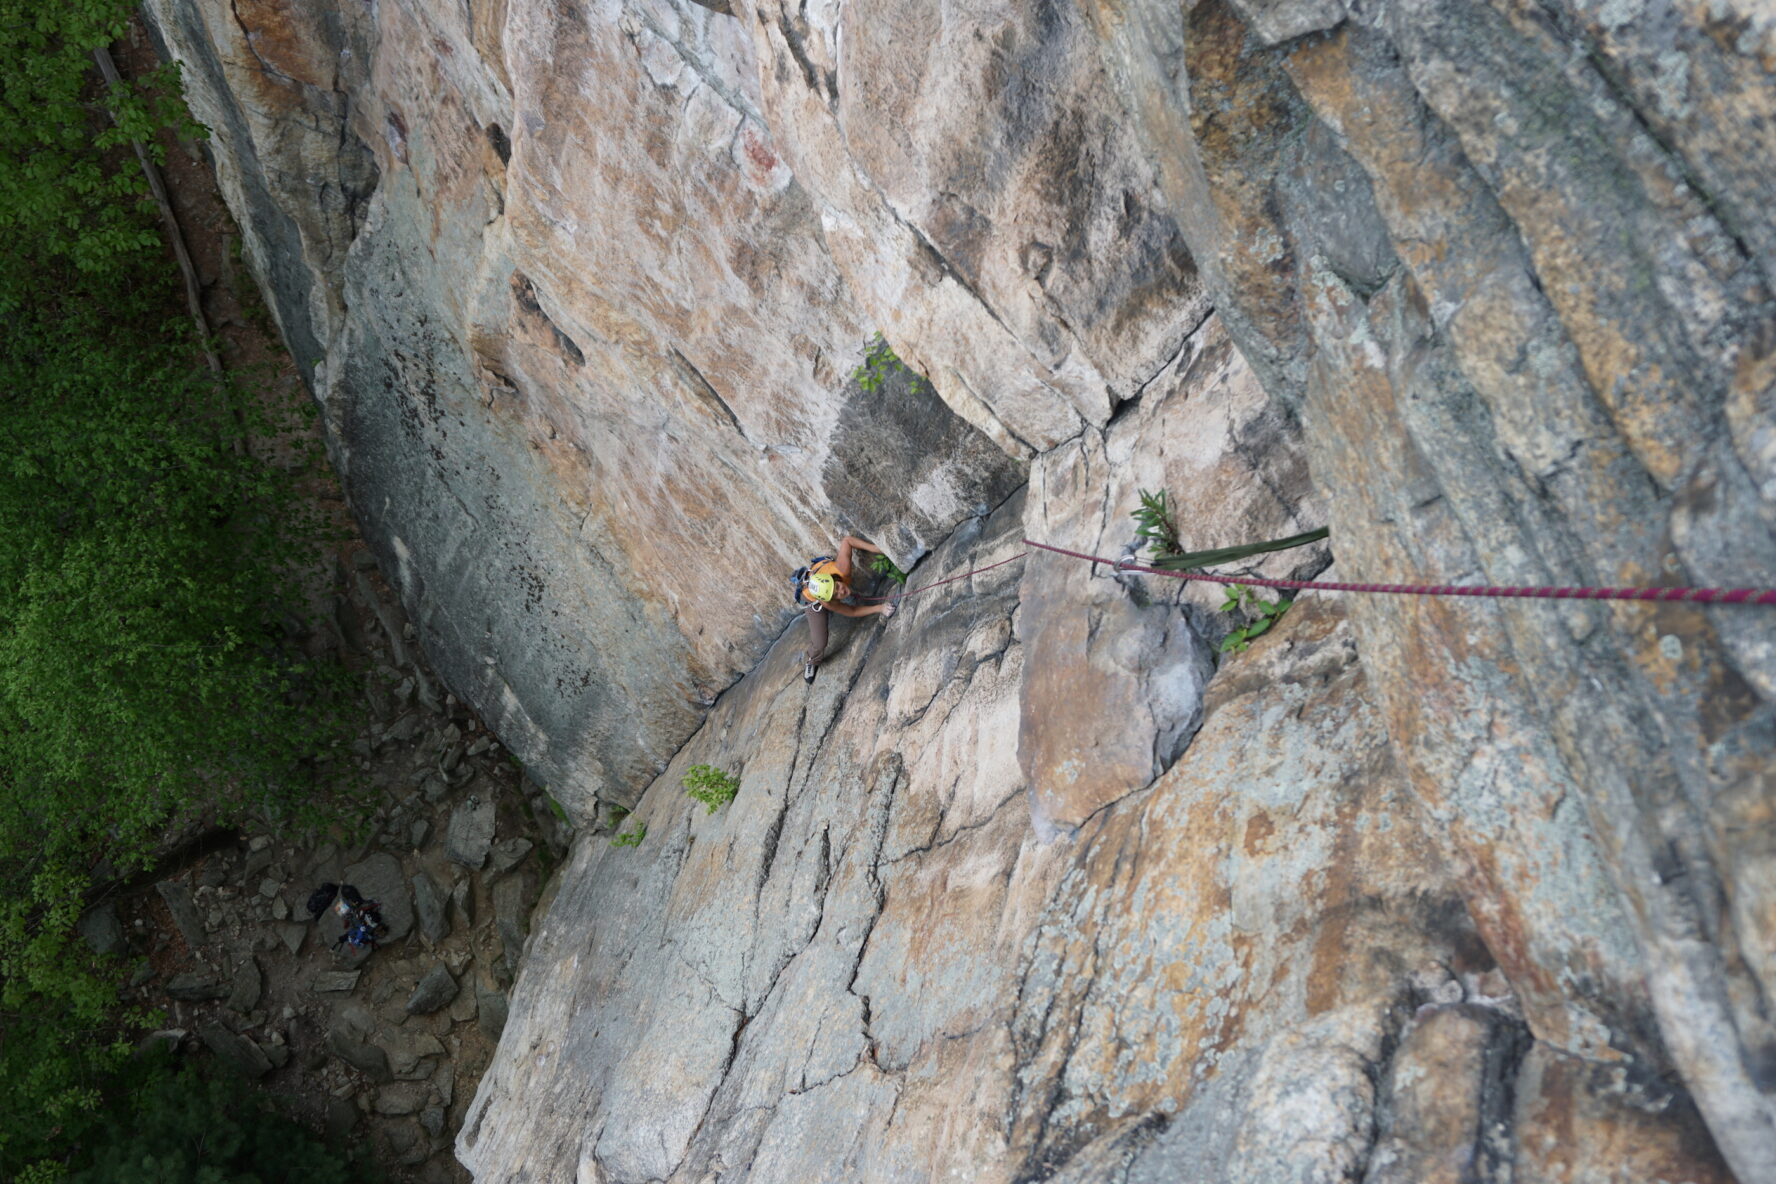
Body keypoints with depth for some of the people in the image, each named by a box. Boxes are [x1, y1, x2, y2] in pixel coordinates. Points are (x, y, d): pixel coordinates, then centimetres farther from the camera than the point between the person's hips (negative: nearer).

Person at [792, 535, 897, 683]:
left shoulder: (842, 568, -45)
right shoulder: (828, 603, -46)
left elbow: (846, 540, -28)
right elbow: (852, 611, -28)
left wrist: (875, 548, -35)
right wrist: (879, 608, -35)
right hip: (814, 600, -4)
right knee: (819, 644, -3)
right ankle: (810, 661, 31)